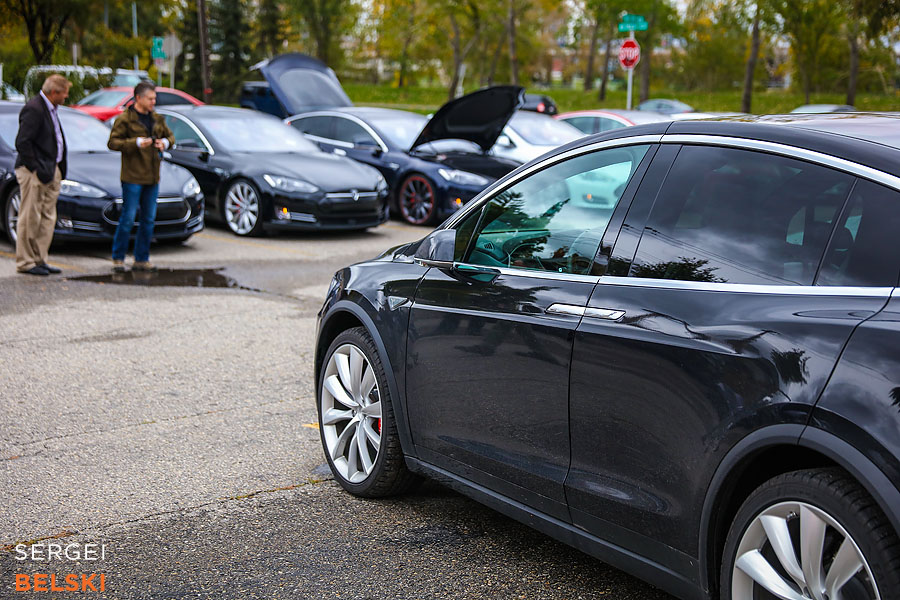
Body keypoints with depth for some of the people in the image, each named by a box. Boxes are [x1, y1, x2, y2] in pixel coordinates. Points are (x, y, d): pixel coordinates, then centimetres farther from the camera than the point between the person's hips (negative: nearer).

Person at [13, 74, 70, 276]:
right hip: (35, 173, -10)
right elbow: (22, 142, -19)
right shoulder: (33, 109, -15)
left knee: (47, 218, 12)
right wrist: (37, 170, -19)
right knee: (30, 219, -2)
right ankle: (25, 262, 5)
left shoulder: (50, 108, 14)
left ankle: (39, 259, 18)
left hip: (51, 171, 10)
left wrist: (58, 169, 12)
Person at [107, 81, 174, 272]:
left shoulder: (157, 119, 14)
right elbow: (113, 142, -10)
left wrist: (165, 142, 1)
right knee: (128, 218, -6)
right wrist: (136, 143, -20)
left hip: (152, 177, 6)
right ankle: (118, 258, 5)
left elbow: (170, 135, 25)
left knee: (149, 219, 8)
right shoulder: (124, 119, -5)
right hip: (133, 177, -6)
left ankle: (141, 260, 16)